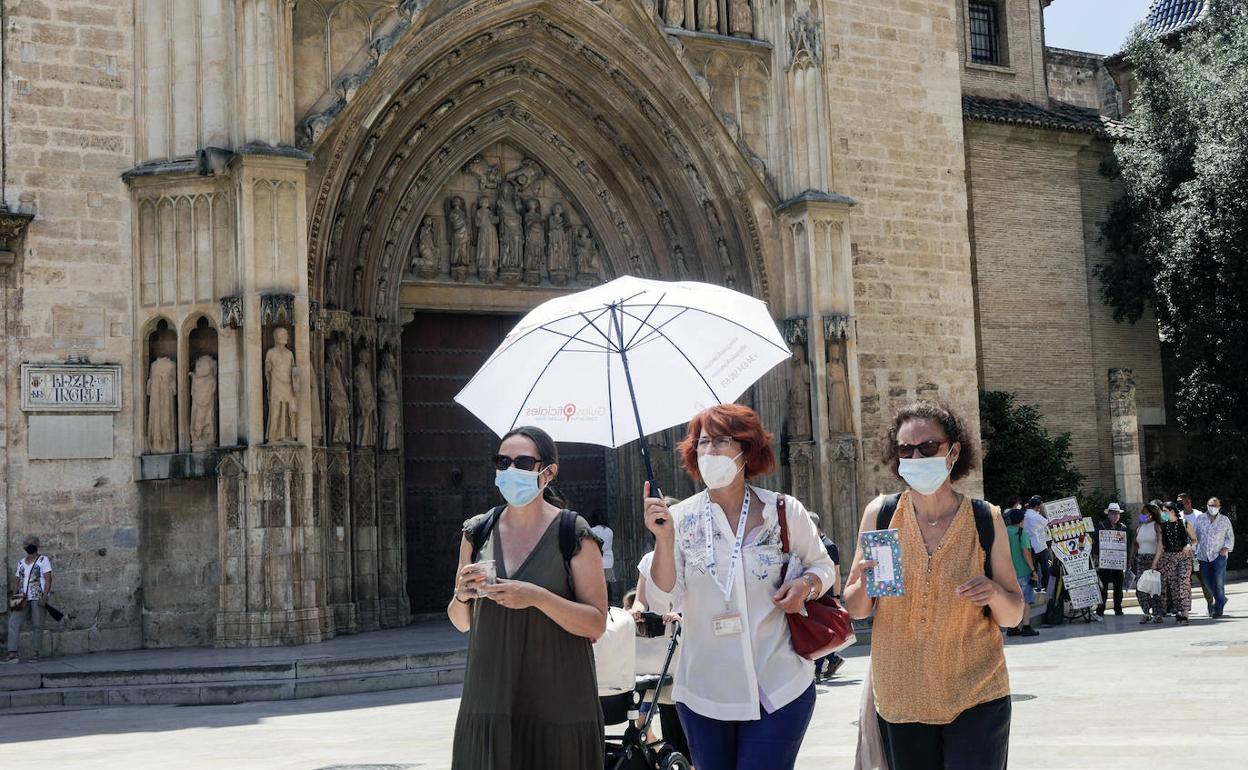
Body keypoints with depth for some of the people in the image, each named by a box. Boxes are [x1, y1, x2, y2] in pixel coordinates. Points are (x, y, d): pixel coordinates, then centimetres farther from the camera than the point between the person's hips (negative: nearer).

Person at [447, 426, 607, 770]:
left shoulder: (574, 534, -5)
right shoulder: (477, 532, 6)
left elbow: (597, 624, -8)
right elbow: (461, 623, 14)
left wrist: (537, 597, -21)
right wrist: (461, 596, -8)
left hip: (558, 705, -3)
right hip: (489, 700, 3)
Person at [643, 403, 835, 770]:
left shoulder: (783, 510, -2)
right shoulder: (680, 517, -1)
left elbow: (822, 566, 11)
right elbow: (664, 596, -7)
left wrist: (806, 585, -11)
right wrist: (664, 538, -21)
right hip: (703, 693, 1)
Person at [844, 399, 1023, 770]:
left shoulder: (986, 521, -3)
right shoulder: (880, 514, -2)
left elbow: (1013, 616, 5)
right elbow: (855, 609, 5)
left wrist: (994, 593, -17)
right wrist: (866, 584, -17)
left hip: (976, 696, -1)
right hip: (901, 696, 1)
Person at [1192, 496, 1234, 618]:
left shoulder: (1225, 520, 7)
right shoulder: (1200, 519, 9)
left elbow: (1230, 537, 10)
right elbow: (1194, 536, 11)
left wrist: (1226, 548, -6)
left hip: (1219, 555, -2)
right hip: (1203, 556, 2)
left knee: (1218, 582, -10)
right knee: (1206, 582, 4)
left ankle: (1218, 608, -3)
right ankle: (1221, 600, 28)